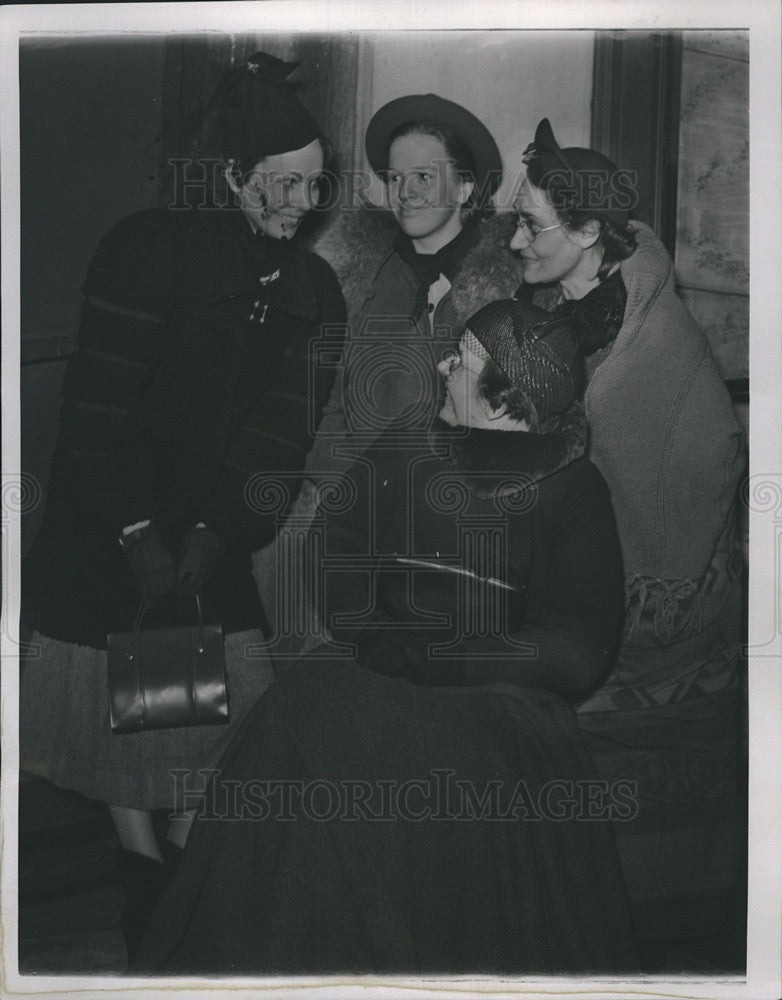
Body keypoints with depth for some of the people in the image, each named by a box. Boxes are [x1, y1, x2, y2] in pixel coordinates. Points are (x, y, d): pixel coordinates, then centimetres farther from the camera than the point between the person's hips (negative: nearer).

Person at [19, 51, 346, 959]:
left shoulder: (311, 287, 3)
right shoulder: (148, 248, -10)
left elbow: (287, 438, -2)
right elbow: (99, 402, -13)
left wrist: (213, 537, -13)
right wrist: (142, 537, -18)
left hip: (222, 535, 3)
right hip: (111, 526, -3)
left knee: (212, 705, 1)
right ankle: (145, 869, 23)